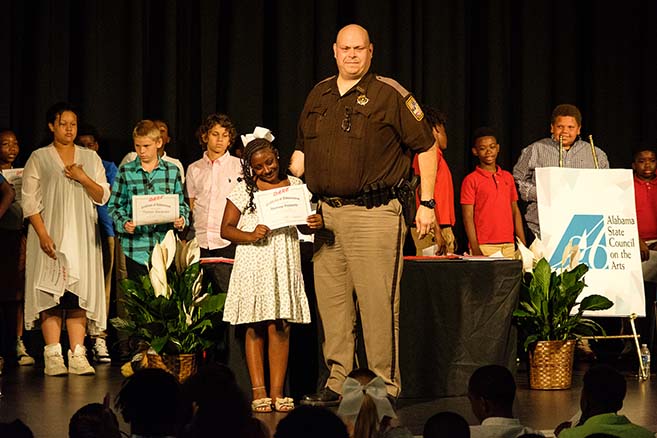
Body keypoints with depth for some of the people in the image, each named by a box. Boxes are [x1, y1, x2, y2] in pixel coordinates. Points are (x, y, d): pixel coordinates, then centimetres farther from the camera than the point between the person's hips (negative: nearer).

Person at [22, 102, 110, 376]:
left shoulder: (90, 158, 13)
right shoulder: (39, 158, 4)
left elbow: (103, 197, 9)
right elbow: (30, 201, -2)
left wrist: (83, 178, -8)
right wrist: (43, 235, -13)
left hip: (82, 236, 3)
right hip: (50, 235, -2)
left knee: (79, 293, -2)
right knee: (52, 293, -7)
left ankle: (78, 355, -2)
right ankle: (53, 357, -6)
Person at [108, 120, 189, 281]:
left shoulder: (172, 171, 8)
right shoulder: (125, 172, 4)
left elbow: (181, 204, 14)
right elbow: (115, 206, 6)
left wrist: (181, 219, -7)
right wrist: (124, 223, -13)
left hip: (165, 246, 1)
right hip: (136, 248, -1)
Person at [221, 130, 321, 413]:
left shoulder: (294, 185, 10)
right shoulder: (243, 190, 3)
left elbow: (303, 224, 18)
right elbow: (226, 229, 3)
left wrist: (315, 224, -6)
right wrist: (250, 235, -15)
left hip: (284, 262, 2)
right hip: (253, 262, -1)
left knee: (281, 327, -1)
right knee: (255, 327, 0)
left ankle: (277, 390, 3)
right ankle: (258, 391, 3)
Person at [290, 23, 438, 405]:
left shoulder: (389, 94, -2)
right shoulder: (319, 95, 14)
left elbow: (427, 147, 0)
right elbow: (302, 151, 24)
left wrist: (427, 203, -3)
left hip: (373, 213, -6)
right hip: (324, 213, 6)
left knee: (378, 303, -7)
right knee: (332, 303, 8)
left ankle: (385, 385, 0)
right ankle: (337, 382, 16)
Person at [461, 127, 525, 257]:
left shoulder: (508, 177, 15)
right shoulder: (471, 180, -1)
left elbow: (515, 212, 17)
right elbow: (468, 217, -4)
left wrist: (523, 244, 10)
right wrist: (475, 249, -12)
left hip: (509, 246, 4)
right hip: (484, 247, -4)